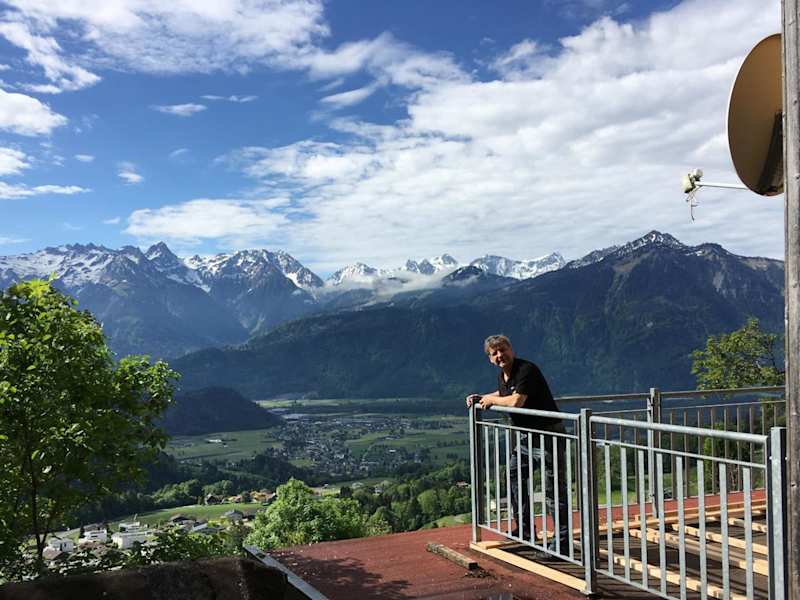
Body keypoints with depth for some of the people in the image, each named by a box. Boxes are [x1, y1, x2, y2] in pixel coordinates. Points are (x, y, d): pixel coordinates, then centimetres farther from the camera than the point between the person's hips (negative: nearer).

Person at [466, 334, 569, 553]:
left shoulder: (526, 370, -20)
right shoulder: (502, 376, 9)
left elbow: (516, 401, -31)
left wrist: (491, 399, -14)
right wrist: (481, 398, 17)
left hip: (547, 434, -10)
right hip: (524, 436, 10)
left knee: (553, 489, -8)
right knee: (514, 478, 19)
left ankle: (563, 540, -1)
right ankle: (525, 529, 33)